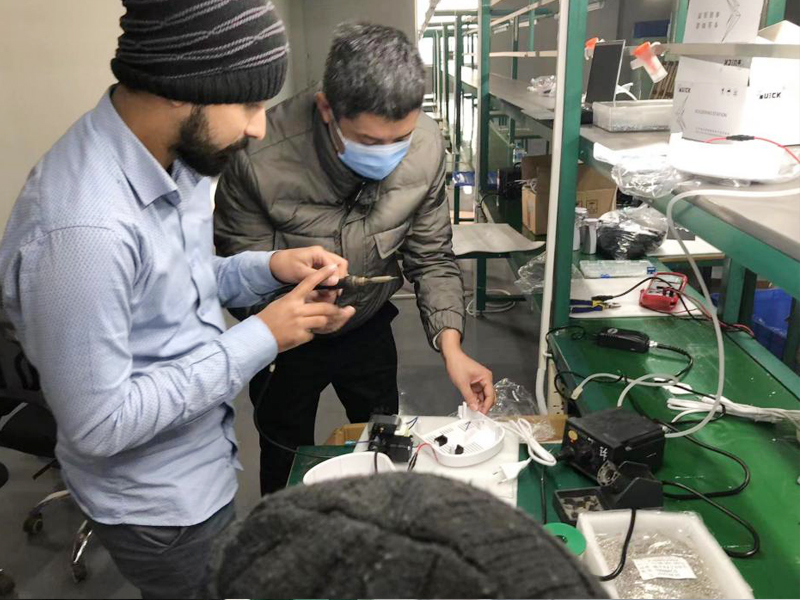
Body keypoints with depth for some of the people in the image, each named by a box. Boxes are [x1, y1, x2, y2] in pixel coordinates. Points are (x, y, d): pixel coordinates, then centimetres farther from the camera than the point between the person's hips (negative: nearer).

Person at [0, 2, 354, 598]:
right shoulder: (83, 226, -35)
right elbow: (98, 424, -29)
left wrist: (269, 268, -10)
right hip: (158, 508, -8)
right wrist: (261, 339, -27)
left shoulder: (178, 153, -7)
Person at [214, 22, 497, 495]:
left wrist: (450, 344, -22)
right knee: (289, 466, 18)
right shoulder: (260, 161, -33)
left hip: (369, 328, 3)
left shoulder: (426, 145, -22)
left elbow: (432, 256, -11)